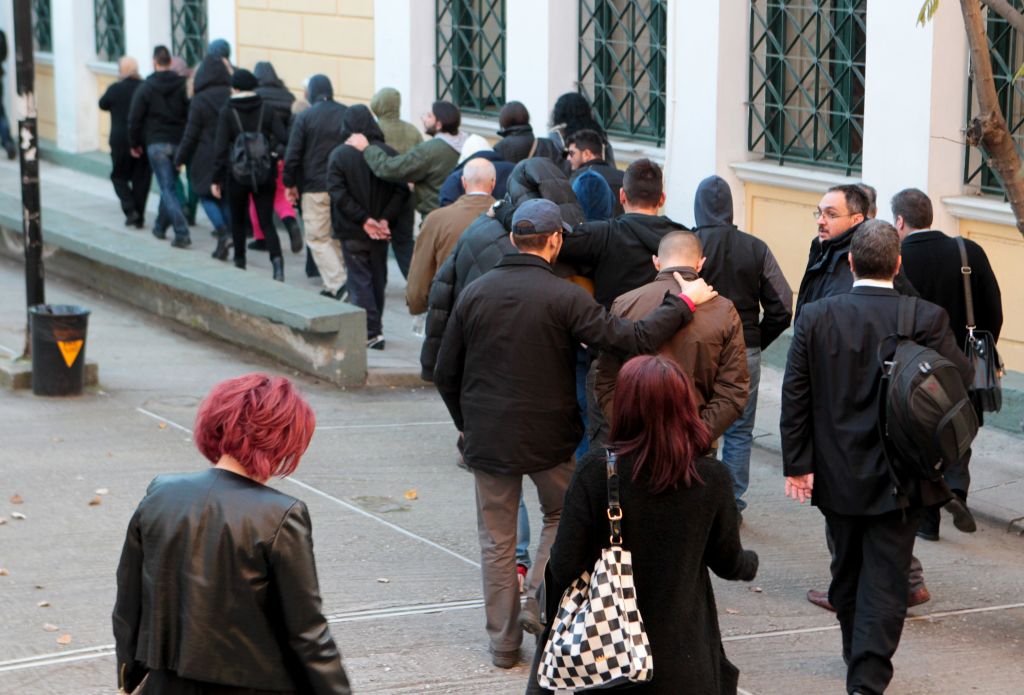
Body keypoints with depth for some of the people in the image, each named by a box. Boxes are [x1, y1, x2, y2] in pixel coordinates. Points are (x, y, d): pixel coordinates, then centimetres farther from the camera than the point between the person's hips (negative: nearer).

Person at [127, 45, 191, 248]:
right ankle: (160, 227, 30)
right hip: (178, 143, 3)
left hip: (156, 145, -3)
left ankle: (182, 233, -18)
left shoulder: (145, 88, -5)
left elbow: (135, 119, -3)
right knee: (169, 186, 19)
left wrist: (134, 144, 10)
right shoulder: (183, 86, 1)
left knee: (167, 189, -6)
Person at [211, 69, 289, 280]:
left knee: (237, 220, 17)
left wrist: (216, 179, -4)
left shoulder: (227, 112, -6)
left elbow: (221, 147, -9)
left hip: (237, 175, -2)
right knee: (266, 221, 3)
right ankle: (276, 258, -18)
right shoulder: (266, 110, 1)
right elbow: (283, 138, -9)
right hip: (264, 175, 2)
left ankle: (240, 261, 23)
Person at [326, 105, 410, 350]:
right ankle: (373, 327, 25)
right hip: (381, 232, 3)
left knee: (360, 280, 2)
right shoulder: (388, 153, -3)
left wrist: (363, 219, -16)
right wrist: (385, 219, -11)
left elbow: (338, 192, -16)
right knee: (378, 279, 16)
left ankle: (371, 331, -8)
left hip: (352, 231, -3)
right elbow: (401, 191, -8)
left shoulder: (339, 155, -8)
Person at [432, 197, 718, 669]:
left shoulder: (475, 293, -2)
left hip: (487, 437, 3)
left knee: (496, 540, 12)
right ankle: (538, 601, 8)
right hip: (548, 437, -2)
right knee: (561, 516, 22)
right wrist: (684, 303, -8)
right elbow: (633, 340, -19)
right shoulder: (564, 298, -13)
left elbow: (445, 375, 3)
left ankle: (503, 641, 17)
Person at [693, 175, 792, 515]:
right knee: (739, 432, 12)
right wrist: (754, 342, 11)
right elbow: (782, 308, 0)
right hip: (745, 354, 2)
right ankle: (732, 505, 13)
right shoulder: (756, 249, -1)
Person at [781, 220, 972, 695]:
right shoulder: (927, 319, -13)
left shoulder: (816, 317, -6)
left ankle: (857, 654, 38)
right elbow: (959, 383, -12)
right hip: (900, 478, -3)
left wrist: (797, 463, -1)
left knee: (847, 570, 20)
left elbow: (795, 397, -5)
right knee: (885, 577, 1)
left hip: (838, 476, 3)